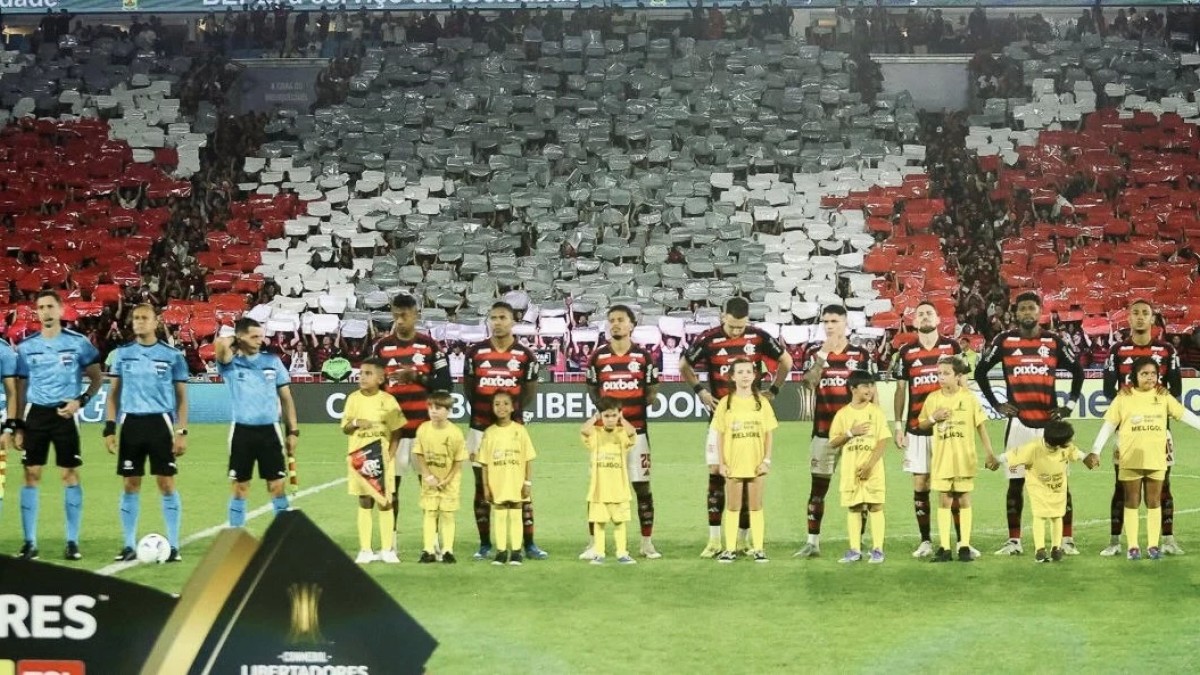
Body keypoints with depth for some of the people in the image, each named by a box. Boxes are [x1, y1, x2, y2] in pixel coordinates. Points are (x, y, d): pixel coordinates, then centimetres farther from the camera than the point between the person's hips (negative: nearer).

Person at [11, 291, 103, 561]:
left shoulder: (78, 343, 0)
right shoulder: (26, 347, 6)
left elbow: (96, 379, 5)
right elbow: (20, 389, 10)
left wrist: (80, 401, -11)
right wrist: (17, 425, 5)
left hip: (64, 414, -2)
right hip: (35, 414, 2)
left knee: (70, 475, -1)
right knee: (31, 475, -1)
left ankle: (72, 541, 6)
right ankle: (30, 542, 4)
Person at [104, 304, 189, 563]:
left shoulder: (172, 355, 1)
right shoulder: (122, 353, 7)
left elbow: (181, 397, 4)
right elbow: (113, 393, 10)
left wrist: (181, 432, -4)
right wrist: (109, 428, 1)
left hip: (160, 423, -2)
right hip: (131, 424, 2)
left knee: (166, 484, -3)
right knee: (131, 484, 4)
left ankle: (173, 545, 4)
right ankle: (130, 545, 12)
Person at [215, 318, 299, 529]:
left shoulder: (272, 361, 5)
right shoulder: (231, 364, -3)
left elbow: (285, 397, 10)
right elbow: (220, 344, -26)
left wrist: (293, 431, 6)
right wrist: (234, 341, -4)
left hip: (268, 430, 2)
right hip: (242, 432, -2)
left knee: (277, 485, 1)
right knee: (240, 486, 5)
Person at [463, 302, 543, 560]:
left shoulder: (525, 355, 1)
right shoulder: (475, 352, 3)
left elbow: (530, 391, 7)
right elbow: (468, 388, 10)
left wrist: (513, 410, 0)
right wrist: (481, 411, 6)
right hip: (481, 428, 1)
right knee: (482, 486, 5)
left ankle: (528, 544, 4)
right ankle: (484, 544, 11)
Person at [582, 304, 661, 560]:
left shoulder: (644, 356, 3)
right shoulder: (598, 356, 5)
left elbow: (652, 391, 8)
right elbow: (592, 389, 11)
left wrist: (636, 407, -6)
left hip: (636, 429, 0)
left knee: (642, 486, 3)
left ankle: (647, 542, 11)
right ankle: (595, 542, 7)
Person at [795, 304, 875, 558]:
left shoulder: (861, 355, 3)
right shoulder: (814, 353, 6)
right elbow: (809, 383, -12)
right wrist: (823, 353, -17)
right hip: (823, 430, 1)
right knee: (818, 486, 3)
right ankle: (813, 542, 7)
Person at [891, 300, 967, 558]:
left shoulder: (952, 347, 4)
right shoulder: (906, 352, 7)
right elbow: (900, 390, 10)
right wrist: (898, 425, 3)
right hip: (916, 428, 1)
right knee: (920, 484, 2)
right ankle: (925, 541, 8)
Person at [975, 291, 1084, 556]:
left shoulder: (1054, 342, 4)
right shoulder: (1004, 341, 3)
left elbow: (1078, 371, 15)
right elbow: (980, 372, 11)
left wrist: (1070, 405, 7)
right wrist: (996, 404, 6)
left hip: (1050, 421, 0)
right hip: (1019, 422, 0)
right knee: (1016, 482, 3)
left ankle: (1067, 539, 6)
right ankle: (1014, 541, 10)